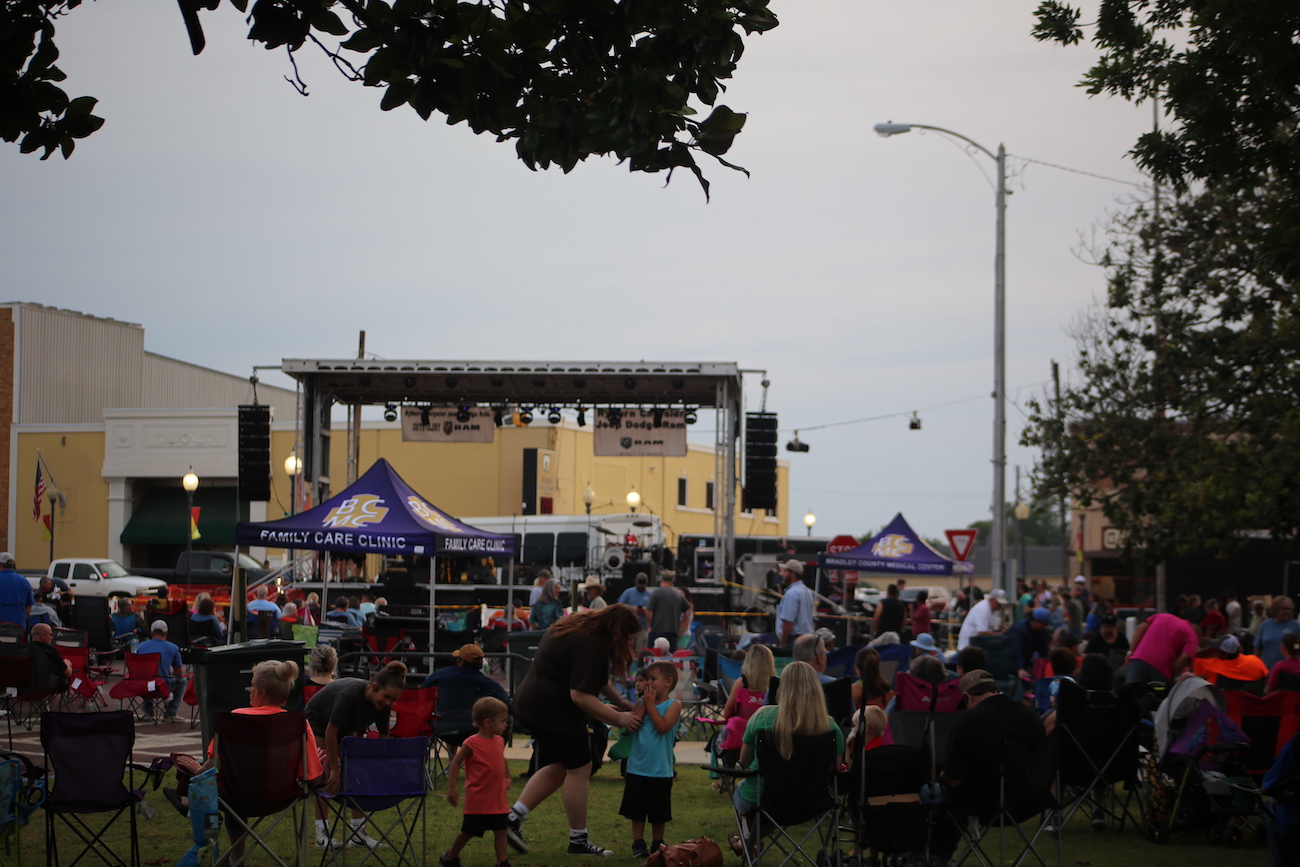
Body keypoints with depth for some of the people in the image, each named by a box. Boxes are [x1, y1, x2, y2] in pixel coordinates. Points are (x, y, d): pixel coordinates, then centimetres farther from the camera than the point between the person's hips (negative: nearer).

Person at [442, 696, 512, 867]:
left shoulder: (499, 741, 4)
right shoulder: (471, 744, -15)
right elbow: (456, 763, -9)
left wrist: (507, 778, 18)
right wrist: (451, 789, -10)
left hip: (498, 800, 5)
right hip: (478, 800, -5)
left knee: (500, 831, 2)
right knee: (467, 832, 8)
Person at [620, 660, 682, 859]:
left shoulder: (673, 705, -5)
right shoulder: (642, 702, 6)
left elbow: (663, 727, -20)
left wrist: (650, 704, -15)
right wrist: (643, 705, -11)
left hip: (660, 769, -3)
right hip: (637, 767, 3)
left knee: (658, 812, 8)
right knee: (636, 809, 6)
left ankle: (657, 843, 20)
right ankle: (638, 843, 14)